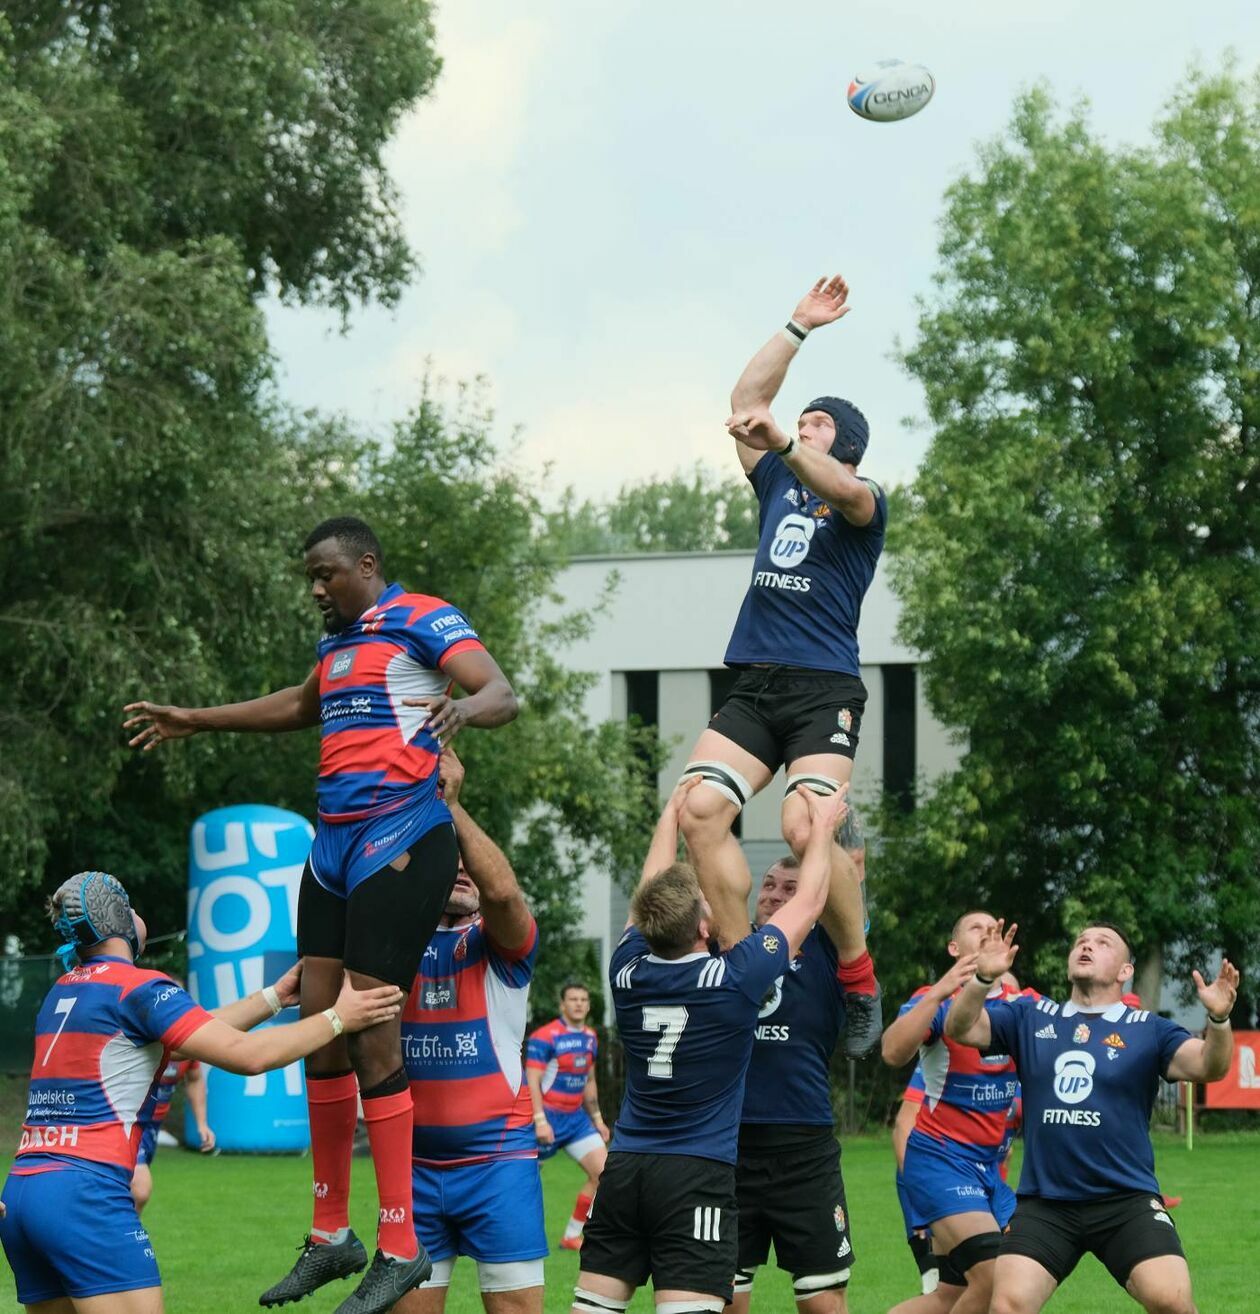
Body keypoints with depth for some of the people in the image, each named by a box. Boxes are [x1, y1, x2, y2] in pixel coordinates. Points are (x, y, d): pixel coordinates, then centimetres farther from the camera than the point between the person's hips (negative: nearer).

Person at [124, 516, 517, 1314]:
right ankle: (332, 1236, 16)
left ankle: (401, 1249, -8)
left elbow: (503, 695, -17)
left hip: (400, 842, -8)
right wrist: (195, 721, 47)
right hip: (334, 844, 8)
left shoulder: (422, 620, -5)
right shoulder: (339, 641, 20)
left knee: (372, 1033, -12)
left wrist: (463, 708, -40)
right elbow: (300, 707, 41)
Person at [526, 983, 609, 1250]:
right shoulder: (545, 1037, -13)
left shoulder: (590, 1037, 10)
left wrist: (597, 1118, 19)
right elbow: (532, 1081, -17)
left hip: (576, 1117, 7)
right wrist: (540, 1121, -24)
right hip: (548, 1117, -7)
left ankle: (572, 1236, 4)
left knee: (603, 1172, -5)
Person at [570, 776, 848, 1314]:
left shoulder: (628, 971, -1)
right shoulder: (733, 980, -12)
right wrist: (823, 826, 17)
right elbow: (808, 903, 3)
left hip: (623, 1168, 5)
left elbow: (651, 893, 19)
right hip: (699, 1174, -5)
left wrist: (672, 813, 30)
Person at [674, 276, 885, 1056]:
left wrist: (783, 442, -39)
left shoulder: (862, 502, 3)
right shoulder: (778, 485, 21)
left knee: (805, 826, -25)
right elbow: (746, 403, 22)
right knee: (701, 808, -16)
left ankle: (861, 982, -12)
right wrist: (799, 328, 22)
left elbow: (842, 491, -21)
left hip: (825, 690, -6)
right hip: (755, 688, 6)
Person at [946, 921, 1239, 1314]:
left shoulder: (1149, 1030, 5)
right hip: (1043, 1204, 2)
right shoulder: (1031, 1020, 11)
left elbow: (1208, 1066, -8)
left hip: (1127, 1200, -2)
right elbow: (960, 1028, 2)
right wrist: (982, 978, -18)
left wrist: (1218, 1019, -30)